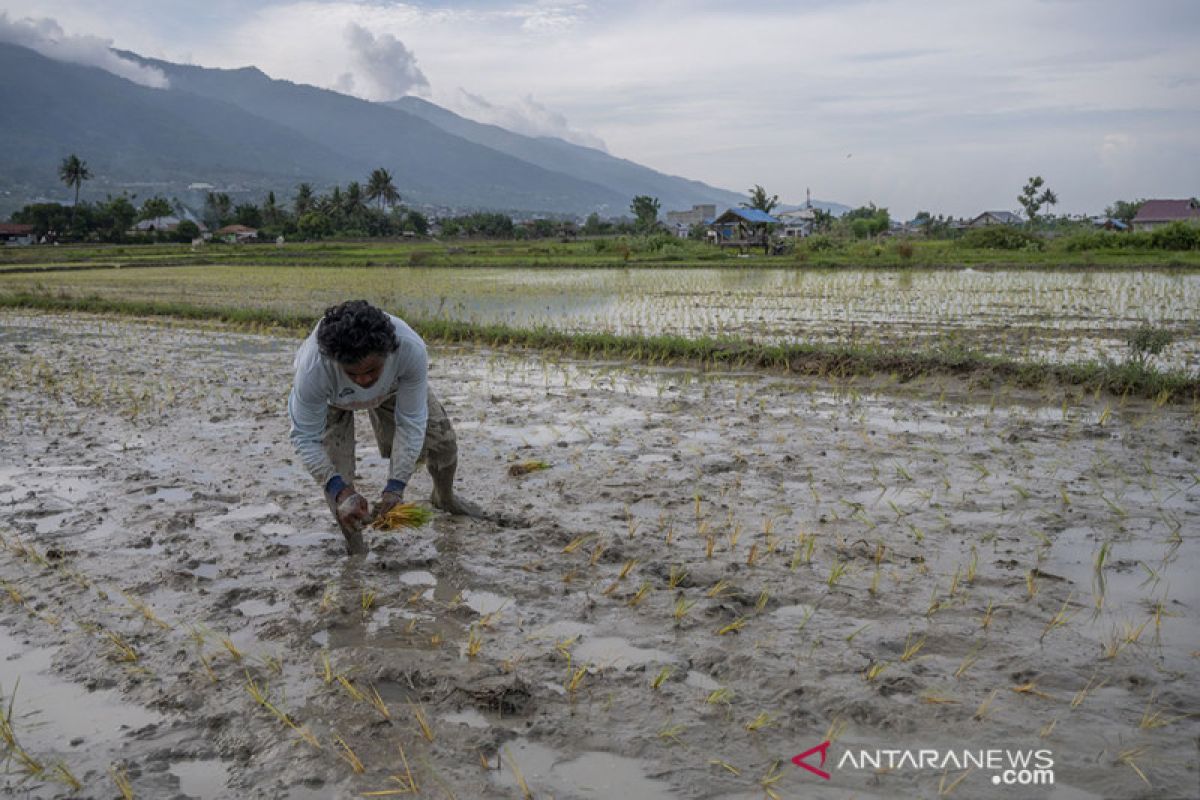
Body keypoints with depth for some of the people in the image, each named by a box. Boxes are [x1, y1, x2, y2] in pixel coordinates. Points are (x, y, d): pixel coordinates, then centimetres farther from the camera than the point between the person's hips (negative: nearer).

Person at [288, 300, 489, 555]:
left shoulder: (411, 349, -44)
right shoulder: (313, 369, -46)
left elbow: (411, 423, -31)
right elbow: (305, 438, -31)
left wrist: (396, 486, -35)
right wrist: (340, 490, -42)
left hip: (391, 386, 2)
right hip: (333, 398, -2)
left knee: (442, 438, 6)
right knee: (335, 476, -14)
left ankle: (445, 499, 40)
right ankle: (355, 550, 14)